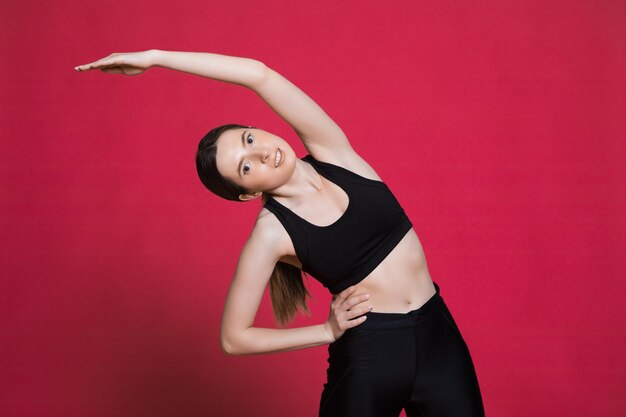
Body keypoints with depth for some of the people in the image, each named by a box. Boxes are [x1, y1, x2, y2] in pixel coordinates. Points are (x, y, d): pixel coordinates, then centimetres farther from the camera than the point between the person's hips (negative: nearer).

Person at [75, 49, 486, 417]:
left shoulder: (332, 153, -5)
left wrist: (155, 57, -13)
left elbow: (261, 75, -15)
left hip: (436, 334, 3)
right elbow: (233, 339, -7)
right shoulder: (272, 232, -11)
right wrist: (328, 331, -8)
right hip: (369, 353, -3)